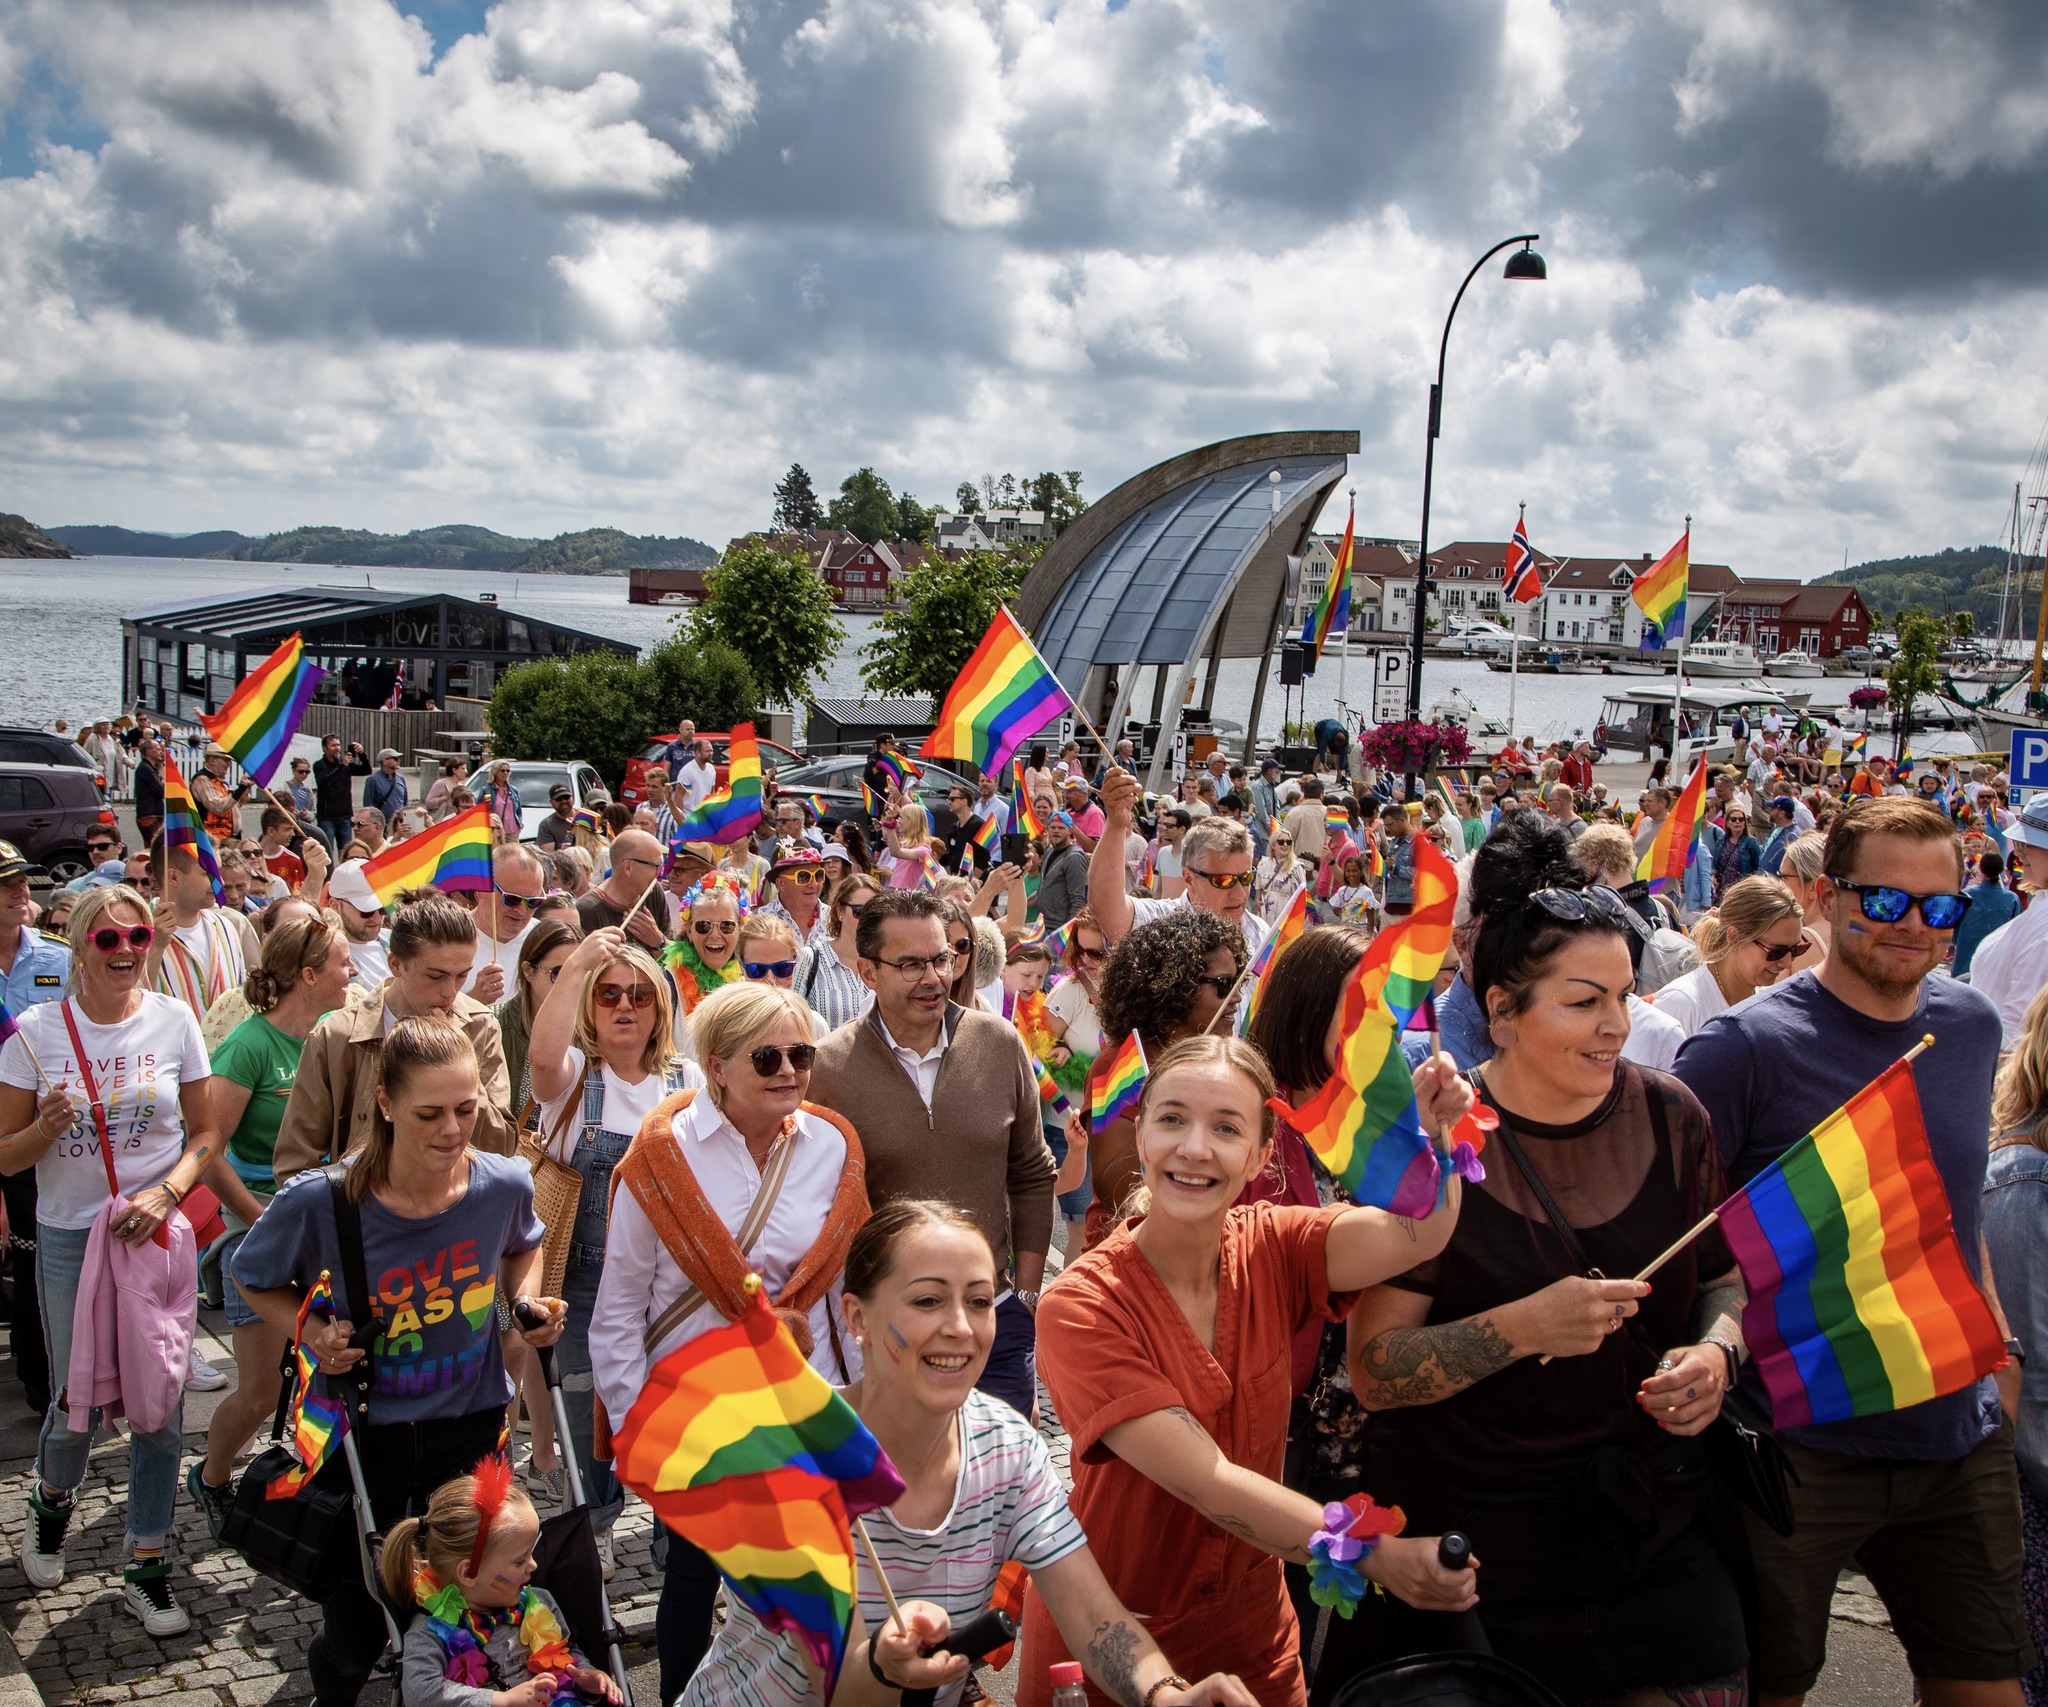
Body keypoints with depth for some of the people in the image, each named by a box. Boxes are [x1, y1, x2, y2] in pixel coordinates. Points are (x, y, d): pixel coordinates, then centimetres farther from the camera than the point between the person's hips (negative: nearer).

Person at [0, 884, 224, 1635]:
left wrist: (164, 1194, -12)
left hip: (157, 1234, 1)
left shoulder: (174, 1021, -4)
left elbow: (206, 1135, 3)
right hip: (68, 1236, -1)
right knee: (79, 1404, 8)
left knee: (159, 1405, 3)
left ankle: (147, 1567, 20)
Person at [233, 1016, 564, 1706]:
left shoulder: (505, 1184, -14)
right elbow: (255, 1280, -2)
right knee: (355, 1635, 10)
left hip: (472, 1428, 2)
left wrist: (527, 1301, -8)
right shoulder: (319, 1202, -22)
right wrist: (314, 1335, -18)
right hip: (363, 1438, -2)